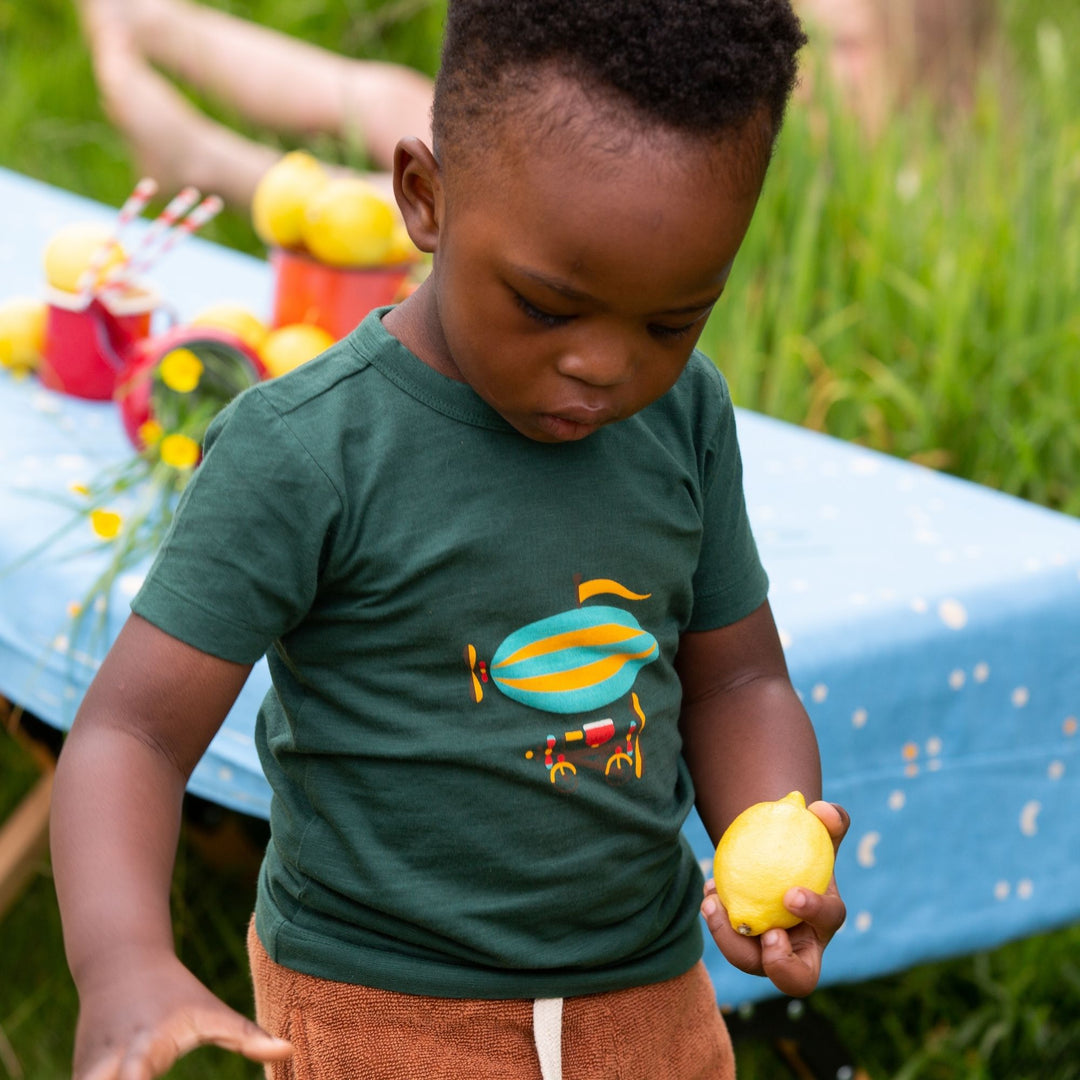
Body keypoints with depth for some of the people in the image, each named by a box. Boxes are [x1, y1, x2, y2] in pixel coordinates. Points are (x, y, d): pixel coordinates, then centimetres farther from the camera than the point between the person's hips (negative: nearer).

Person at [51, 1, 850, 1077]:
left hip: (649, 993, 5)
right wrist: (124, 967, -37)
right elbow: (133, 731, -19)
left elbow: (735, 683, 7)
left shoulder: (685, 416, -2)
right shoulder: (303, 454, -19)